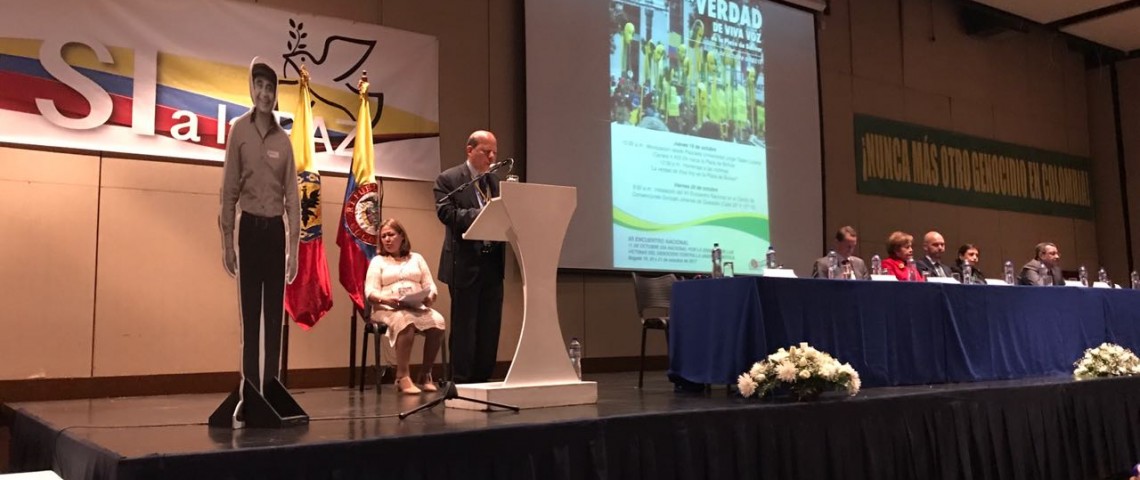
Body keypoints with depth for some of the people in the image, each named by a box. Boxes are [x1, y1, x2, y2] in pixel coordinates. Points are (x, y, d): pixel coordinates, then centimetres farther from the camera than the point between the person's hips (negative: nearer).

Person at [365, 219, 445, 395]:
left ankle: (426, 374, -18)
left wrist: (430, 297, -12)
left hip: (418, 308, 3)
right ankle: (403, 377, -35)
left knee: (438, 322, -31)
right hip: (388, 309, -2)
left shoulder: (416, 258, 23)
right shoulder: (377, 261, 16)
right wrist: (386, 299, -20)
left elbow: (430, 286, 13)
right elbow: (370, 292, 2)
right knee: (406, 321, -39)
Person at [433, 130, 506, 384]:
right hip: (465, 263, -6)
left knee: (490, 325, 8)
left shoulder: (497, 181, 15)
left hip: (492, 263, 6)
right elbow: (446, 213, -16)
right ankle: (462, 381, 9)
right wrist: (480, 214, -26)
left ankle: (483, 378, 17)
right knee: (464, 325, 1)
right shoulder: (448, 179, -2)